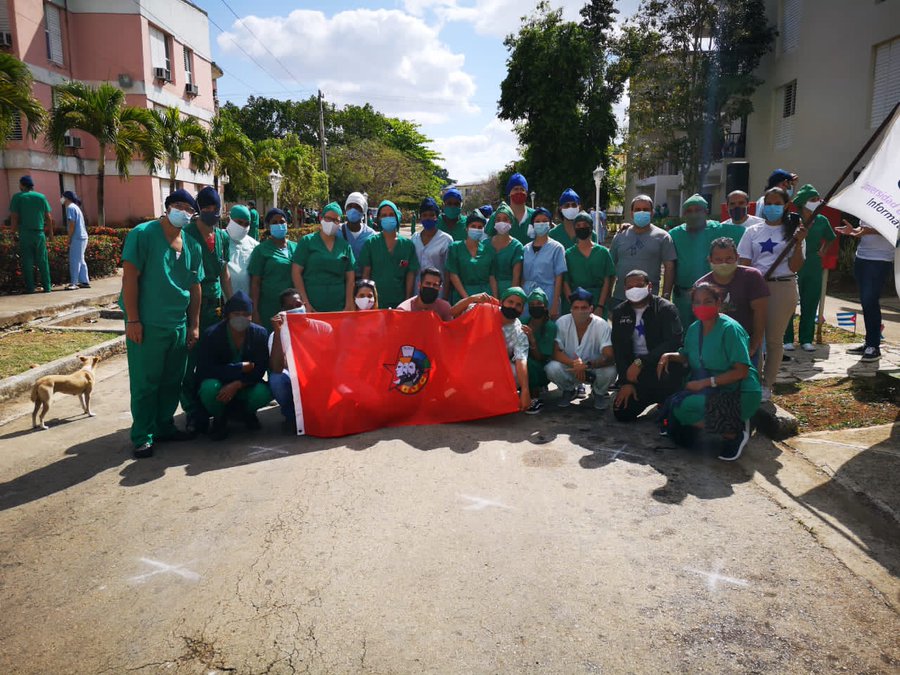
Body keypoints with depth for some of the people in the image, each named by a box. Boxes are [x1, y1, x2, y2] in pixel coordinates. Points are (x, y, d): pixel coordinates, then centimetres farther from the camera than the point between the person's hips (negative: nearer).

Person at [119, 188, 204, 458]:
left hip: (179, 325, 6)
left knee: (173, 381, 13)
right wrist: (132, 320, -15)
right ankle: (142, 436, 11)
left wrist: (194, 325, 13)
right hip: (147, 325, -6)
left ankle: (164, 425, 28)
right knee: (145, 382, 1)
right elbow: (130, 277, -11)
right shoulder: (143, 234, -7)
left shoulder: (192, 245, 11)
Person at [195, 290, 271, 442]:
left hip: (244, 386, 1)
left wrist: (237, 385, -30)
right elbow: (204, 371, -21)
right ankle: (220, 418, -1)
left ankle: (246, 411, 7)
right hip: (220, 383, -1)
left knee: (264, 392, -31)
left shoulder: (259, 333, -10)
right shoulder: (211, 334, -15)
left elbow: (260, 369, -13)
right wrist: (241, 367, -25)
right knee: (209, 387, -36)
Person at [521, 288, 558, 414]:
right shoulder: (524, 321, -2)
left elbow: (540, 358, -19)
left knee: (528, 361, -32)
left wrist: (531, 339, -33)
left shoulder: (550, 326, -15)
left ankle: (536, 399, -15)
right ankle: (537, 388, 1)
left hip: (542, 371, -4)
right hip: (525, 371, 4)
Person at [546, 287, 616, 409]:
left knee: (610, 371, -32)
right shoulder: (562, 323, -15)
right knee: (552, 368, -30)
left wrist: (587, 365, -45)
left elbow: (610, 357, -27)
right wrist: (574, 364, -34)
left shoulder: (602, 326, -19)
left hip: (594, 368, -1)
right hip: (569, 368, 1)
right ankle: (568, 390, 7)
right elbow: (556, 352, -16)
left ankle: (598, 393, 6)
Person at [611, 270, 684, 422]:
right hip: (635, 370, 4)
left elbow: (673, 342, -19)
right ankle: (655, 397, 22)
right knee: (622, 413, -7)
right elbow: (619, 349, 3)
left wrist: (640, 362, -24)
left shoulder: (666, 309, -6)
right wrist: (625, 382, -6)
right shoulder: (619, 312, 8)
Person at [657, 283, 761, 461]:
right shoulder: (694, 329, 5)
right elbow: (688, 358, 16)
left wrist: (706, 382, -22)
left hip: (738, 393, -7)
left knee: (683, 407, -25)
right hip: (709, 392, 7)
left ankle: (733, 432, -6)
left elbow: (741, 371, -20)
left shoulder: (730, 329, -16)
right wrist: (670, 356, -4)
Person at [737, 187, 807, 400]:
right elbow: (743, 264, 6)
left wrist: (798, 243, -14)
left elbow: (795, 267, -2)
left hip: (783, 288, -1)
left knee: (774, 339, 5)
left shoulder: (793, 232, 6)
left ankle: (767, 385, 16)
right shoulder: (753, 231, 10)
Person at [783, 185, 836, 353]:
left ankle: (806, 339, 17)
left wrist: (822, 251, 9)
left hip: (814, 266, 4)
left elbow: (830, 238, 22)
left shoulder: (821, 221, 5)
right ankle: (787, 339, 10)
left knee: (811, 304, 7)